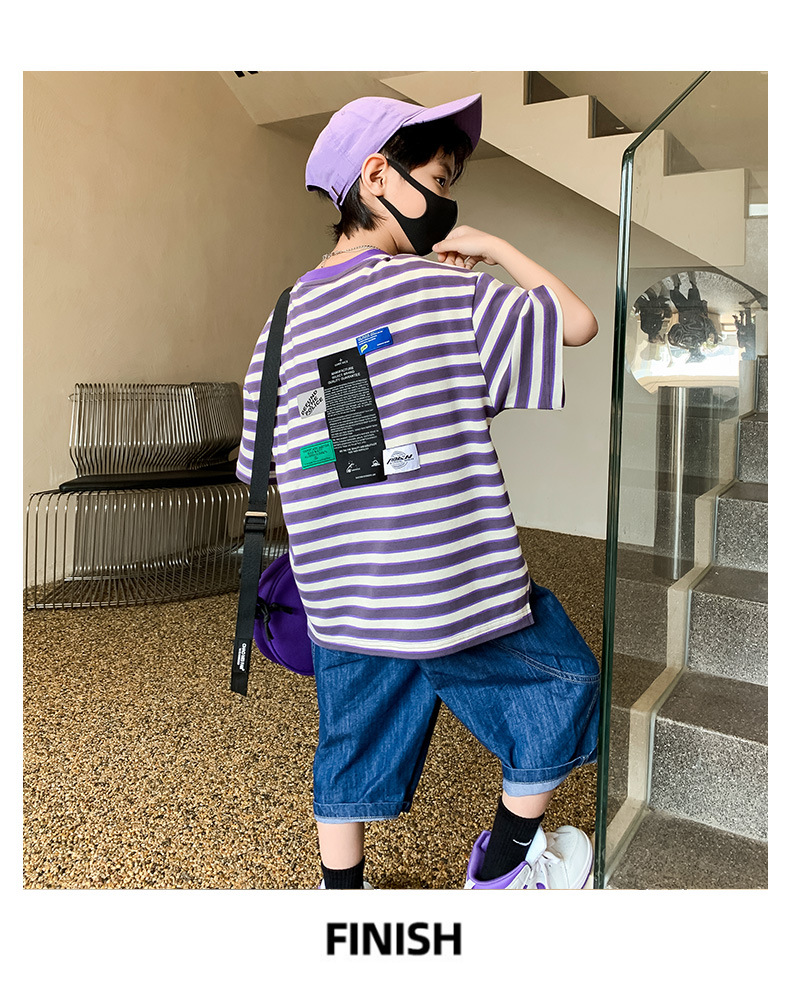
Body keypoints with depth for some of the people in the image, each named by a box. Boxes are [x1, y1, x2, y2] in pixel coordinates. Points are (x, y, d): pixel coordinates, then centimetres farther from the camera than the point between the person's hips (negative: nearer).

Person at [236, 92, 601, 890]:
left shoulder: (285, 319, 7)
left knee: (354, 749, 21)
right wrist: (497, 250, 5)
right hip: (459, 590, -5)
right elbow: (577, 323, -4)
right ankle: (504, 864, 34)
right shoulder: (445, 291, -10)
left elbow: (261, 466, 11)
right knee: (562, 686, 18)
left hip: (340, 602, 6)